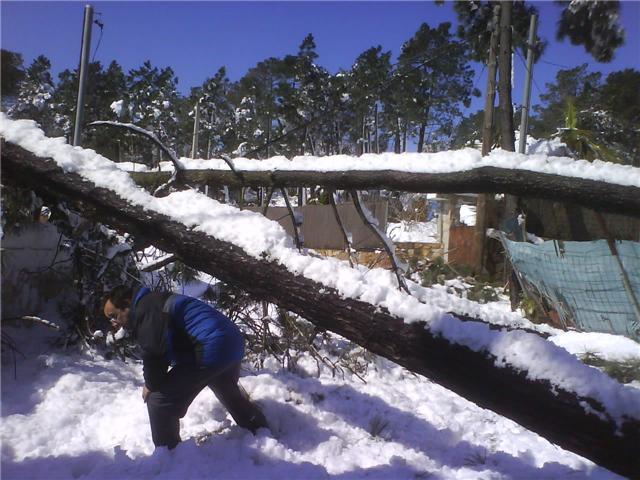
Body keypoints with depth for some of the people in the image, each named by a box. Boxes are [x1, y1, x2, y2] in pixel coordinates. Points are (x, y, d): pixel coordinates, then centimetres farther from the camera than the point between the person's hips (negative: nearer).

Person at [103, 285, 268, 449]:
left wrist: (151, 385, -3)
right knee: (231, 394, 35)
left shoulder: (145, 309, -10)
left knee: (160, 402, -4)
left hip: (210, 350, -11)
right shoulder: (153, 303, 22)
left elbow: (154, 353, -18)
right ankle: (261, 433, 55)